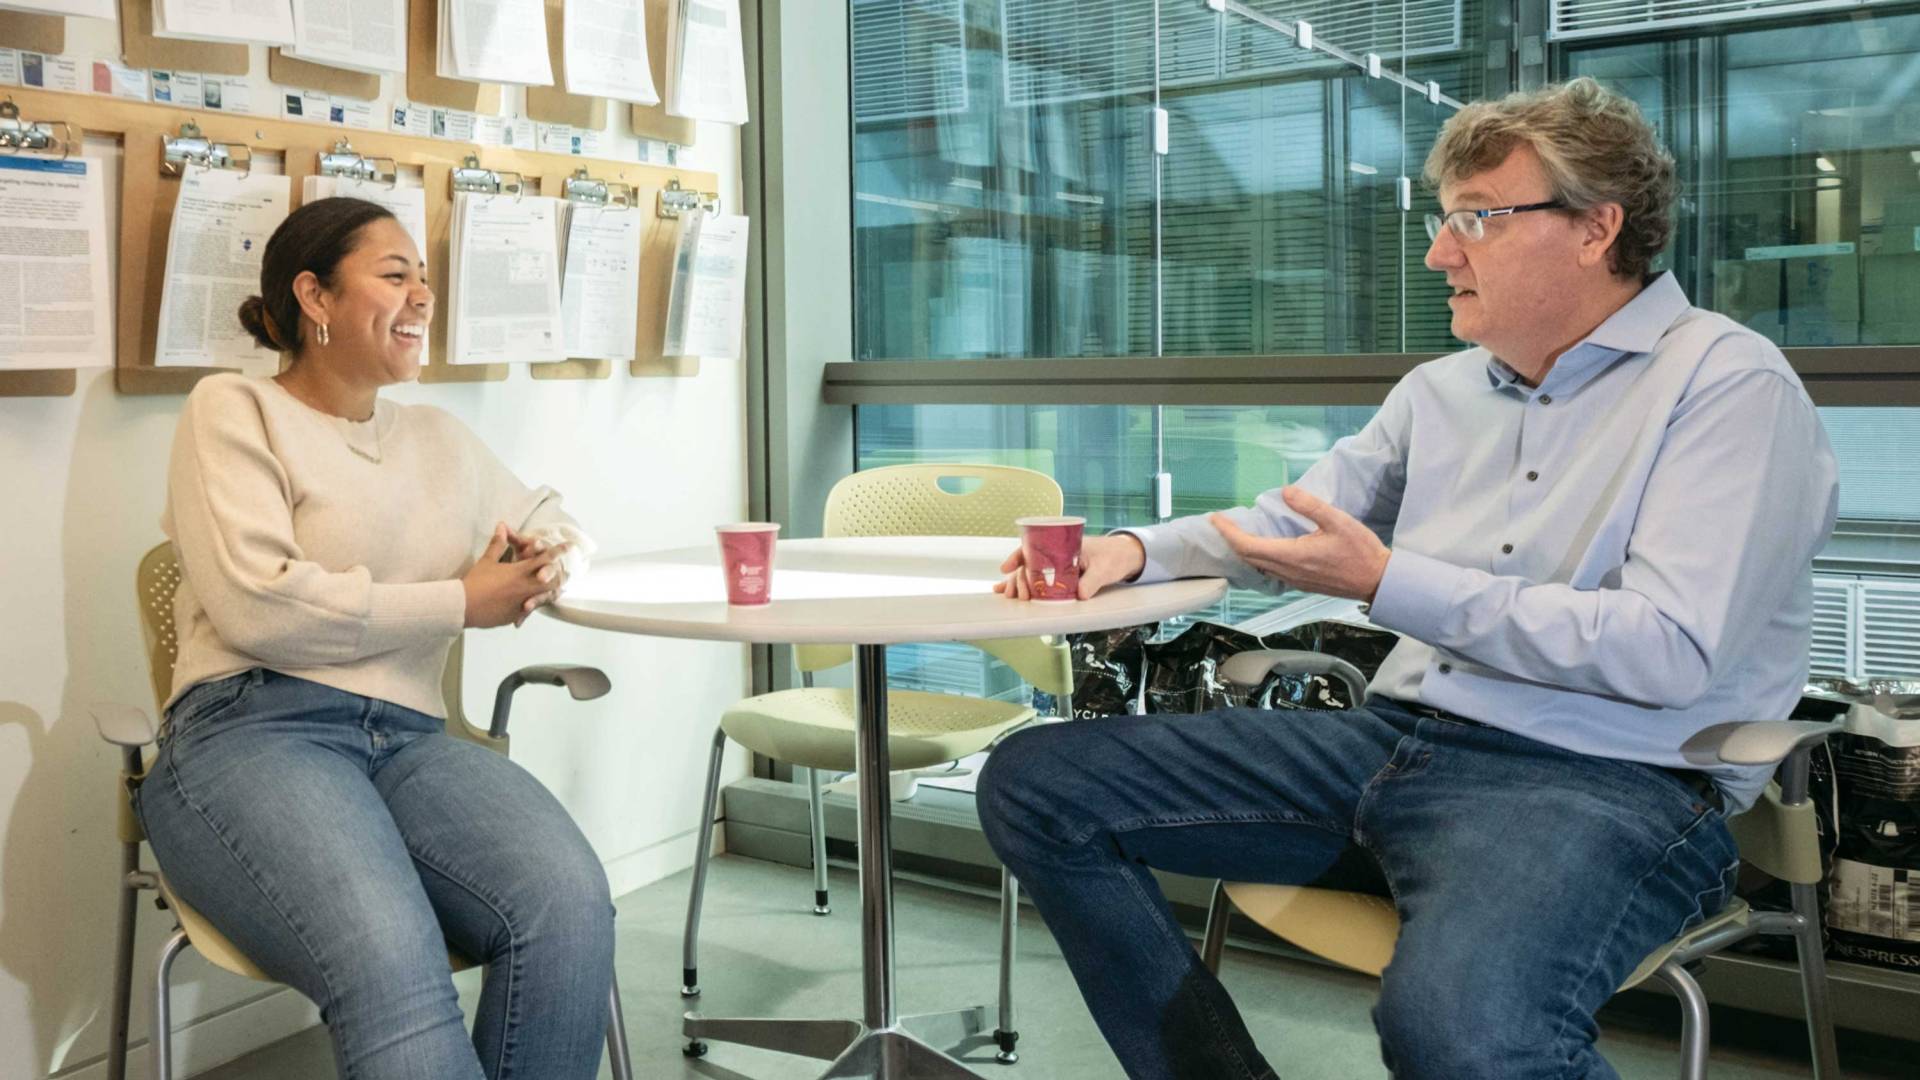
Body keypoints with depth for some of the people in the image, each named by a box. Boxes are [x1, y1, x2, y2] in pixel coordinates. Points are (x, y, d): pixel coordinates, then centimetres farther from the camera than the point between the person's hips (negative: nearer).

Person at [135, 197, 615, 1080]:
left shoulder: (438, 438, 23)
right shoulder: (235, 410, 7)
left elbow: (557, 523, 36)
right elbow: (257, 604, -8)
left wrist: (547, 566, 10)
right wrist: (461, 603, -3)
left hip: (410, 738, 5)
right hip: (251, 730, -4)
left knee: (571, 903, -29)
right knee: (388, 959, -37)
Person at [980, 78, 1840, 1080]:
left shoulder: (1731, 384, -5)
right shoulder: (1441, 392, 16)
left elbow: (1671, 651, -16)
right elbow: (1294, 520, 25)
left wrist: (1389, 584, -15)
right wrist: (1139, 548, 5)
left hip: (1600, 779, -7)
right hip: (1391, 741, 7)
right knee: (1034, 781, -3)